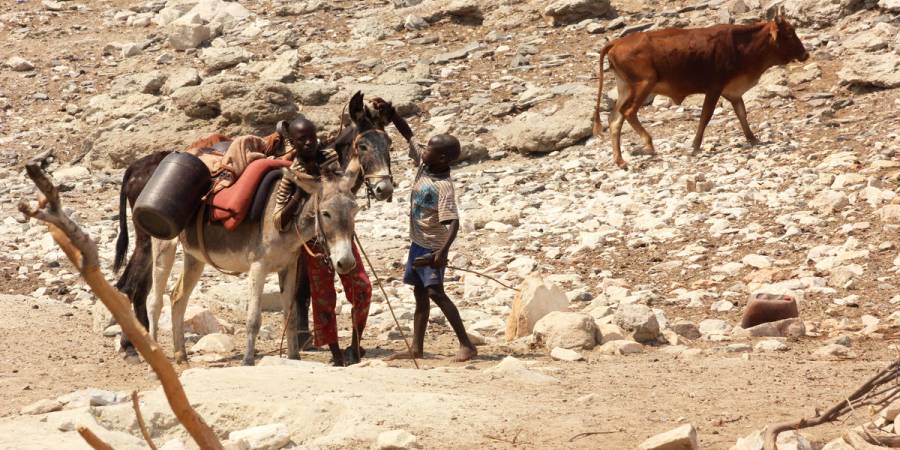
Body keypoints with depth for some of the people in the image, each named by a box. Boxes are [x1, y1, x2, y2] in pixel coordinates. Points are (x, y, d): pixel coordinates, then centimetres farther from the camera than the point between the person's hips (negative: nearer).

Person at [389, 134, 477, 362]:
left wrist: (442, 252, -42)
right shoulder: (424, 163, -2)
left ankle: (467, 345, -15)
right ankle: (417, 349, 16)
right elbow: (412, 149, 19)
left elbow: (453, 223, -32)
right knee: (420, 294, 11)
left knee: (435, 292, -15)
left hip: (433, 246, -9)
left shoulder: (443, 186, -25)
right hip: (418, 241, 9)